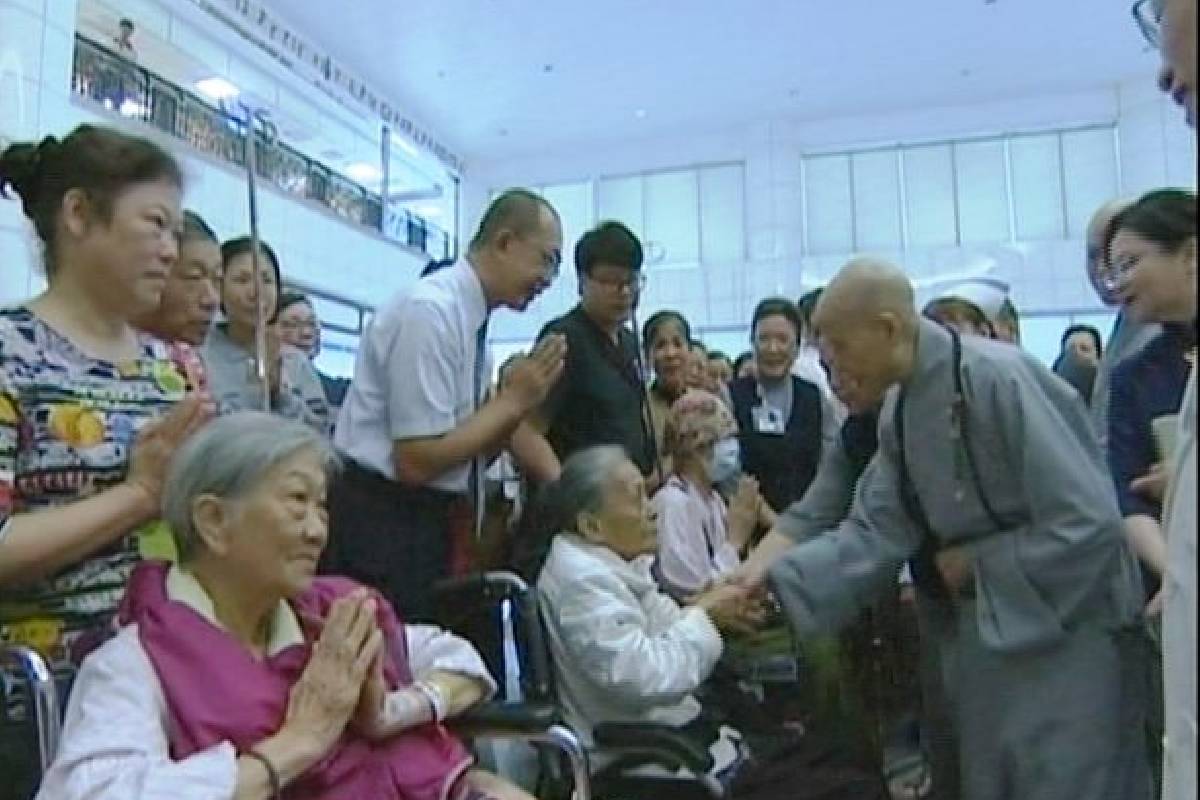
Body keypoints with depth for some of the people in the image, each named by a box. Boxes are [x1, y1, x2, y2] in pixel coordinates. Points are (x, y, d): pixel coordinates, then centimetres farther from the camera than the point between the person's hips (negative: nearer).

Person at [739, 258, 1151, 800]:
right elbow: (875, 529, -3)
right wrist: (776, 582, -14)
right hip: (981, 632, 7)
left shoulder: (998, 379, -24)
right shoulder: (899, 408, 0)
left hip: (1065, 631, -7)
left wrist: (974, 564, -15)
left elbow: (1090, 524, -26)